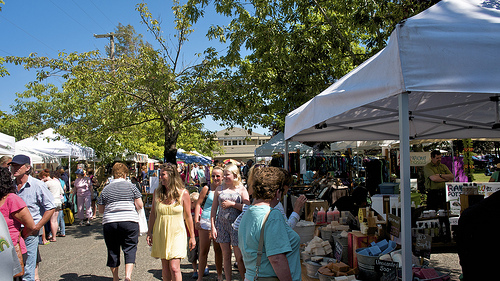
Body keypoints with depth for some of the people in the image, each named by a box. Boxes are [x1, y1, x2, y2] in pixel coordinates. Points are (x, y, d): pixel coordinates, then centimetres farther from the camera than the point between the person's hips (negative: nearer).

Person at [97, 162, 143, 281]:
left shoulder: (106, 189, 7)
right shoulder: (131, 186, 1)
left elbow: (100, 210, 11)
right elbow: (140, 205, -1)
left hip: (109, 222, 2)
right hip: (129, 221, -2)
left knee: (113, 251, 13)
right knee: (130, 249, 3)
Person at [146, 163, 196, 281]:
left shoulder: (183, 193, -5)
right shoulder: (157, 192, 4)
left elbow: (188, 216, 0)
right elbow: (153, 214, 12)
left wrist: (192, 237, 2)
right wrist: (149, 233, 9)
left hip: (177, 233, -3)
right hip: (160, 233, 4)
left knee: (174, 268, -11)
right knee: (165, 266, 9)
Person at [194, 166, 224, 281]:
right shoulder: (207, 188, -3)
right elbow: (198, 204, 1)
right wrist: (196, 221, -5)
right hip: (205, 221, -2)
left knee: (218, 250, 12)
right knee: (203, 251, 1)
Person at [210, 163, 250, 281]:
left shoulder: (241, 189, 1)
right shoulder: (219, 189, 8)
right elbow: (214, 209, 9)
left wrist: (232, 204, -12)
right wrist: (213, 226, 2)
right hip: (221, 224, 3)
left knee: (239, 256, -2)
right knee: (226, 255, 9)